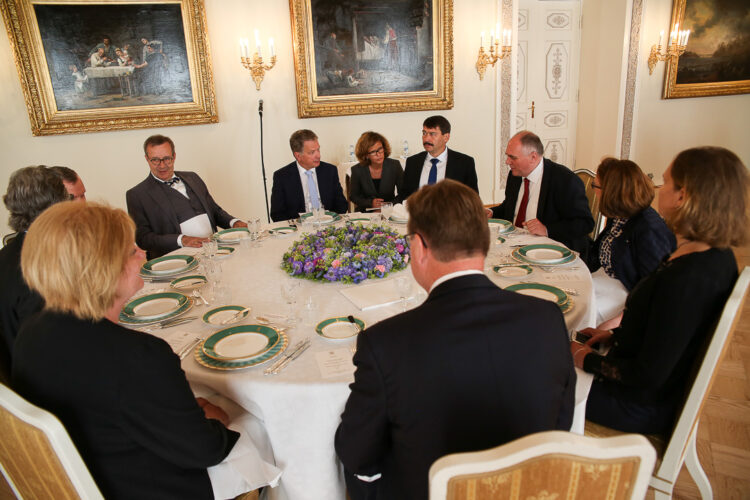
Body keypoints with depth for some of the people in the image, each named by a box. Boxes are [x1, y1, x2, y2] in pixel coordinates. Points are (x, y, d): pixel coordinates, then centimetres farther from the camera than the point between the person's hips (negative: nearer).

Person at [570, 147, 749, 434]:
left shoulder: (684, 279, -35)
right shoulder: (718, 256, -5)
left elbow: (650, 375, -28)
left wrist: (590, 361, -15)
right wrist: (616, 335, 8)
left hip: (645, 407, -8)